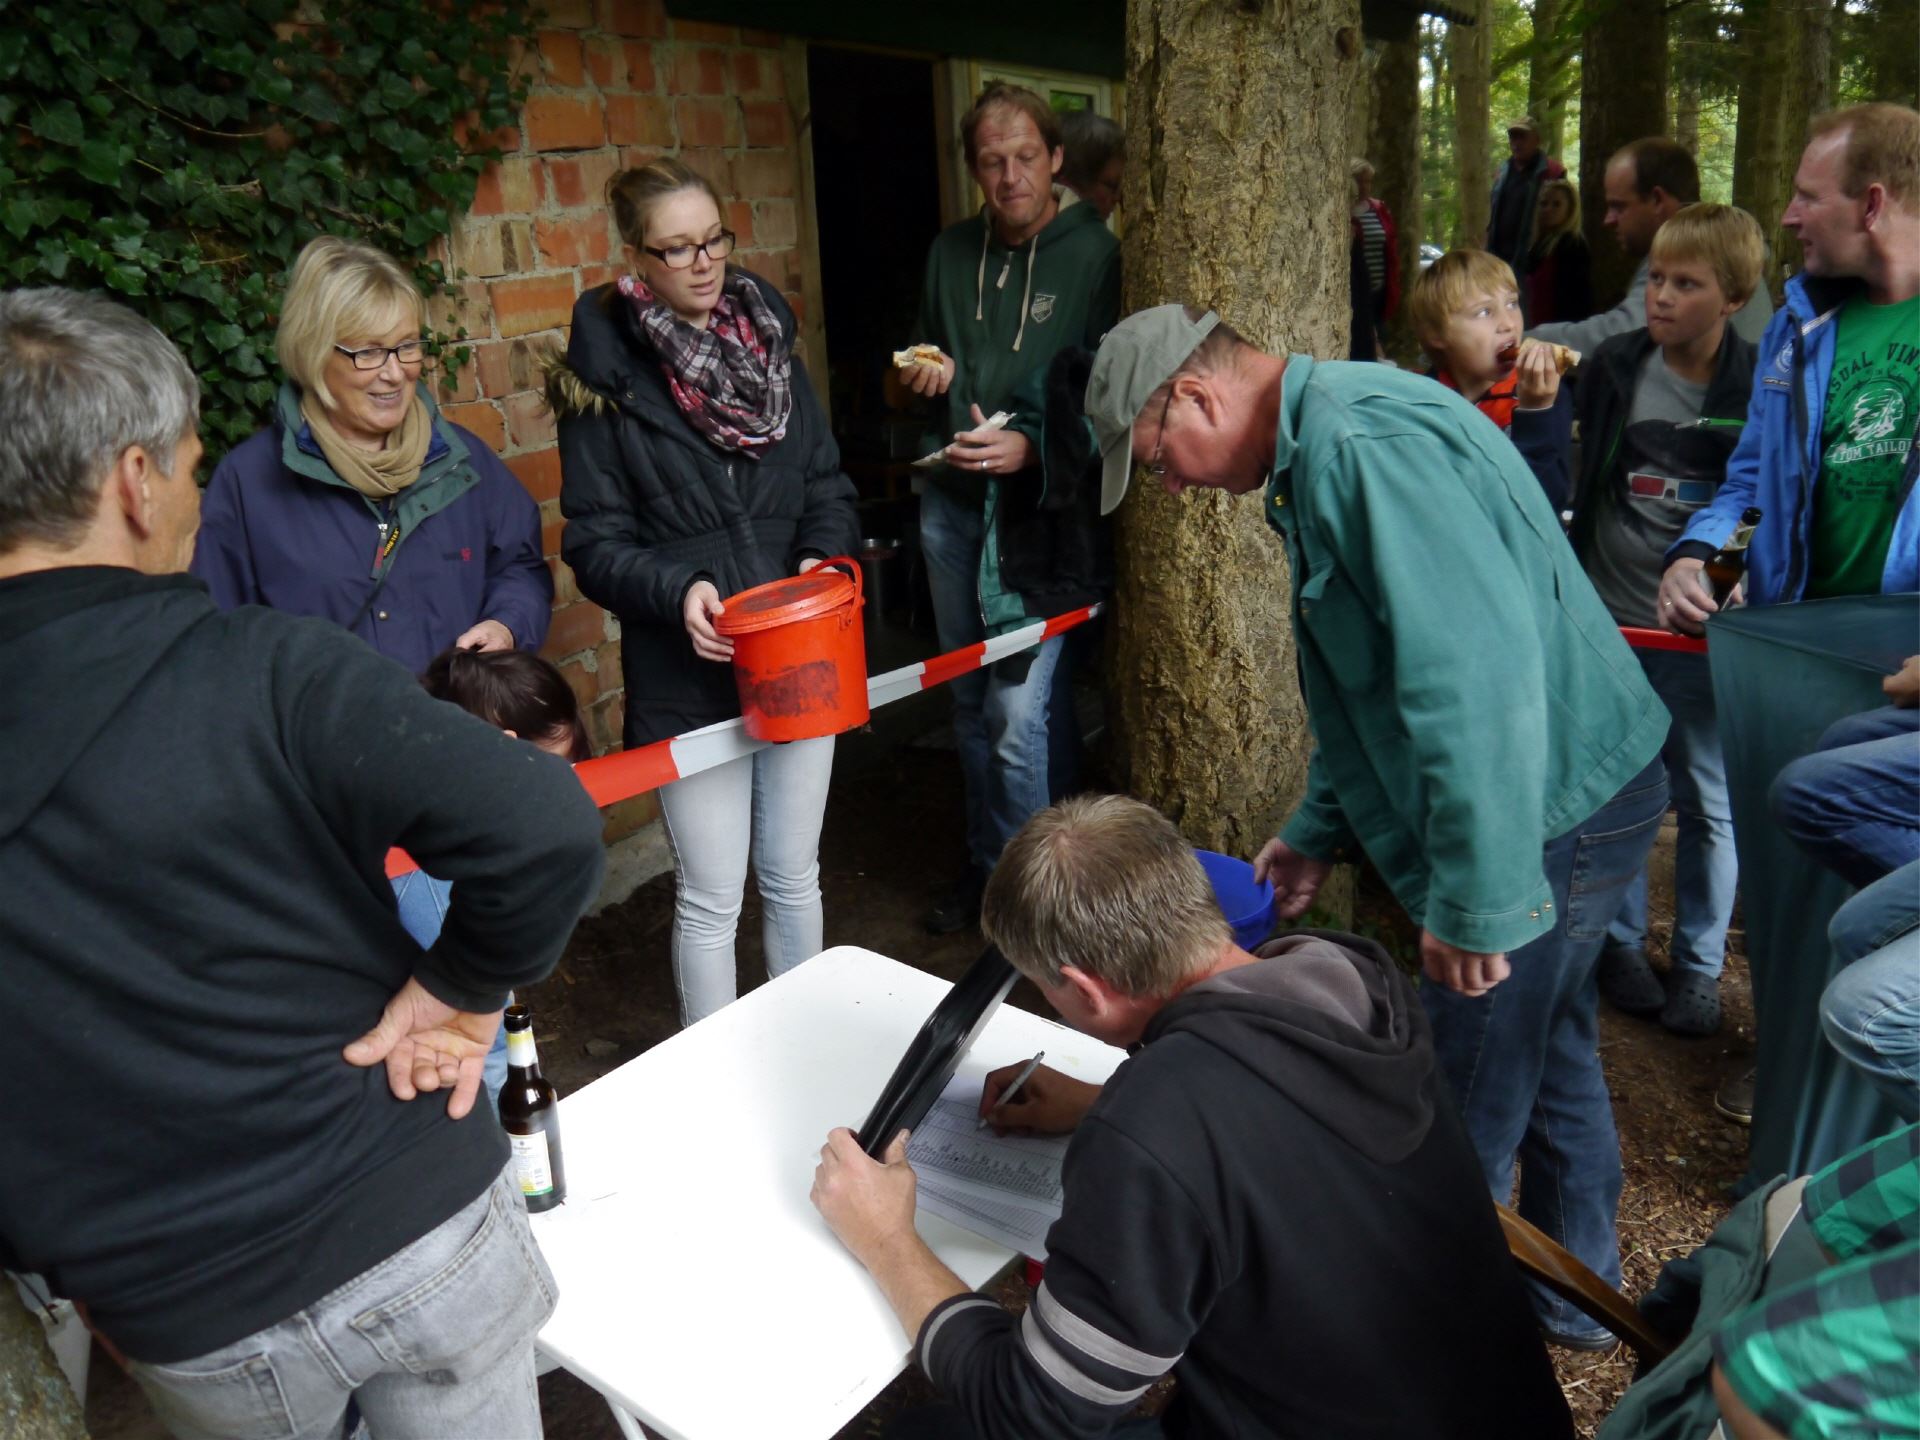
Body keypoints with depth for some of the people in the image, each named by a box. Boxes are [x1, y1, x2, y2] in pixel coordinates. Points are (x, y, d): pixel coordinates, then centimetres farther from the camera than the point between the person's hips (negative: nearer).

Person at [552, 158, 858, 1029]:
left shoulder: (770, 338, 6)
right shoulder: (606, 376, -7)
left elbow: (827, 483, 9)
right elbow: (595, 541, -8)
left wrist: (824, 555, -11)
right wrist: (675, 590, -25)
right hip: (686, 678, -4)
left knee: (793, 879, 18)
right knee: (710, 900, 7)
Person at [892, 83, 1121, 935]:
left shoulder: (1094, 255, -5)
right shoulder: (951, 252, 12)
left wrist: (1032, 448, -24)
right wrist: (920, 377, 0)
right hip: (952, 504, 6)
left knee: (1017, 714, -9)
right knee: (969, 703, 13)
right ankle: (984, 868, 30)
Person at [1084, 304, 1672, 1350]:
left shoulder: (1362, 441, -24)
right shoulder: (1318, 448, 12)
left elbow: (1475, 670, -32)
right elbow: (1379, 671, 20)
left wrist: (1474, 900, -28)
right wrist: (1319, 830, 19)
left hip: (1548, 814, -11)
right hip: (1577, 792, 11)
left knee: (1461, 1125, 3)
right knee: (1546, 1055, 24)